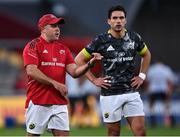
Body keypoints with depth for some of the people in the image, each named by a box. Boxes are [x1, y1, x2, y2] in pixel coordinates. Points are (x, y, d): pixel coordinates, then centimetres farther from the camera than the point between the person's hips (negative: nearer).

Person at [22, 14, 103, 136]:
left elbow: (74, 72, 7)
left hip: (59, 102, 5)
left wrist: (91, 63, -11)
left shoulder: (63, 49, 15)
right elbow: (31, 71, -15)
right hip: (38, 102, -5)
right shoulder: (33, 46, -3)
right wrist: (54, 83, -17)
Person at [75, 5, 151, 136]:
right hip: (110, 94, -2)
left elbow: (146, 55, 24)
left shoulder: (134, 38, 4)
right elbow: (79, 60, 2)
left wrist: (142, 76, 13)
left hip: (132, 92, 2)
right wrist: (94, 80, -2)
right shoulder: (101, 40, -5)